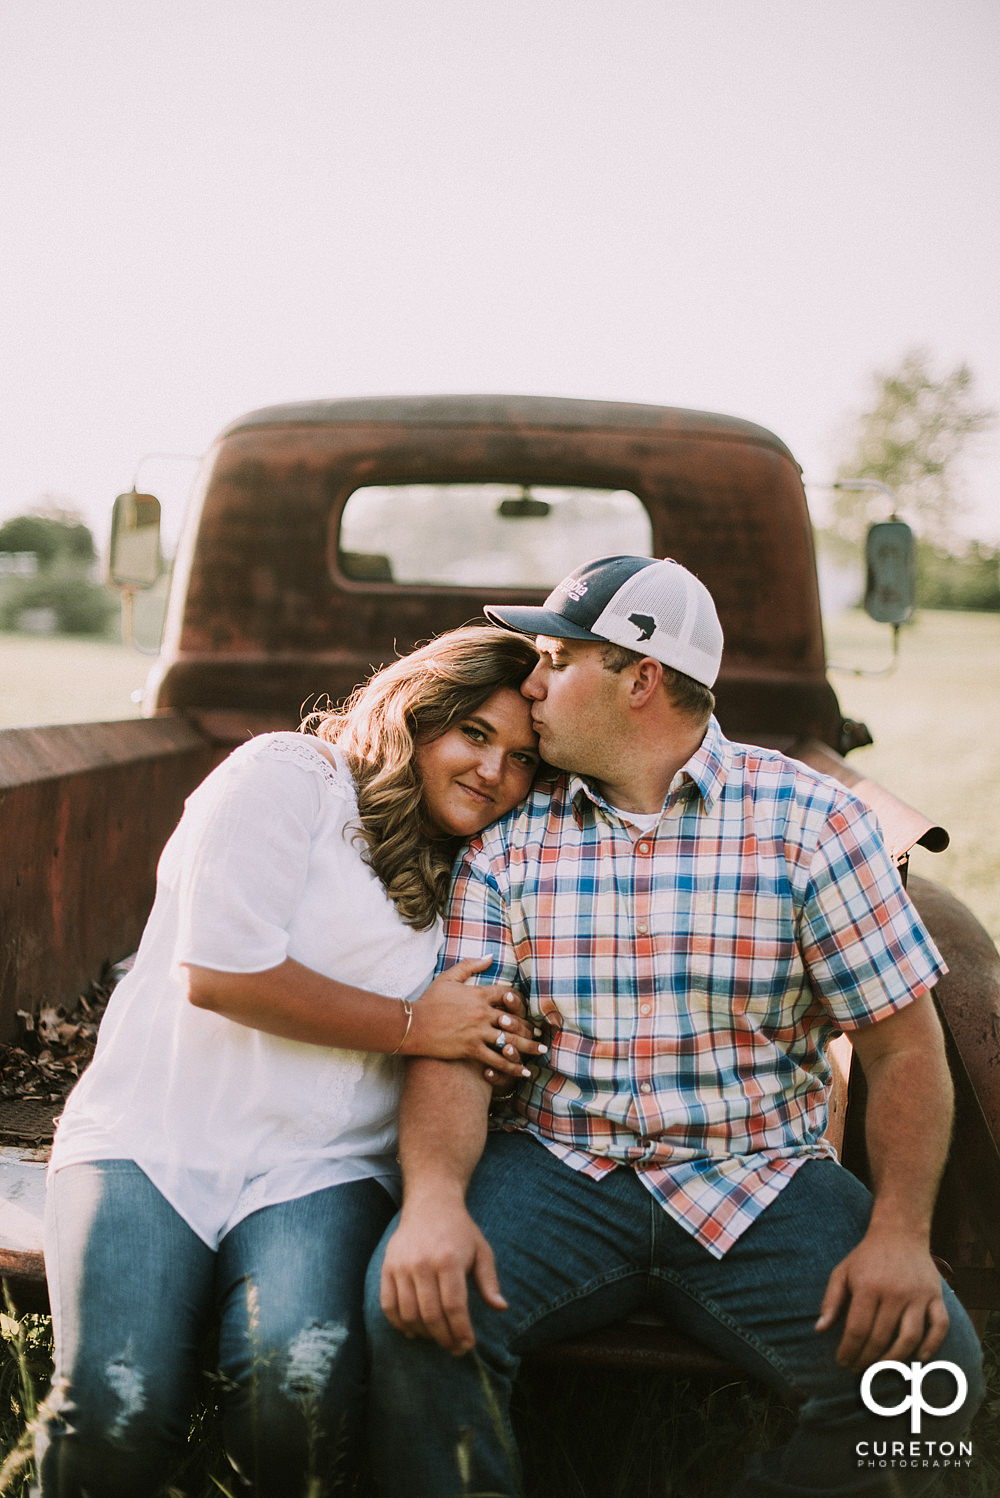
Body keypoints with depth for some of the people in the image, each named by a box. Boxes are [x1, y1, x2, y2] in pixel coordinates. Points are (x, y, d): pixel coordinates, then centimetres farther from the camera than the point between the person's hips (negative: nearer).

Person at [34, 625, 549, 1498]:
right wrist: (411, 1026, -7)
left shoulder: (466, 877, 18)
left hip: (320, 1168, 4)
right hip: (157, 1137, -3)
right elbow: (219, 972, -12)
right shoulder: (287, 777, -2)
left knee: (303, 1393, -28)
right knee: (114, 1420, -25)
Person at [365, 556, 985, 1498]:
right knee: (414, 1305, -27)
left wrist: (900, 1234, -16)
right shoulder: (508, 835, 4)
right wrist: (433, 1198, -23)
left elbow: (902, 1043, -1)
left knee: (930, 1369, -23)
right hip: (559, 1168, 1)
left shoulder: (806, 819, -1)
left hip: (761, 1180, 0)